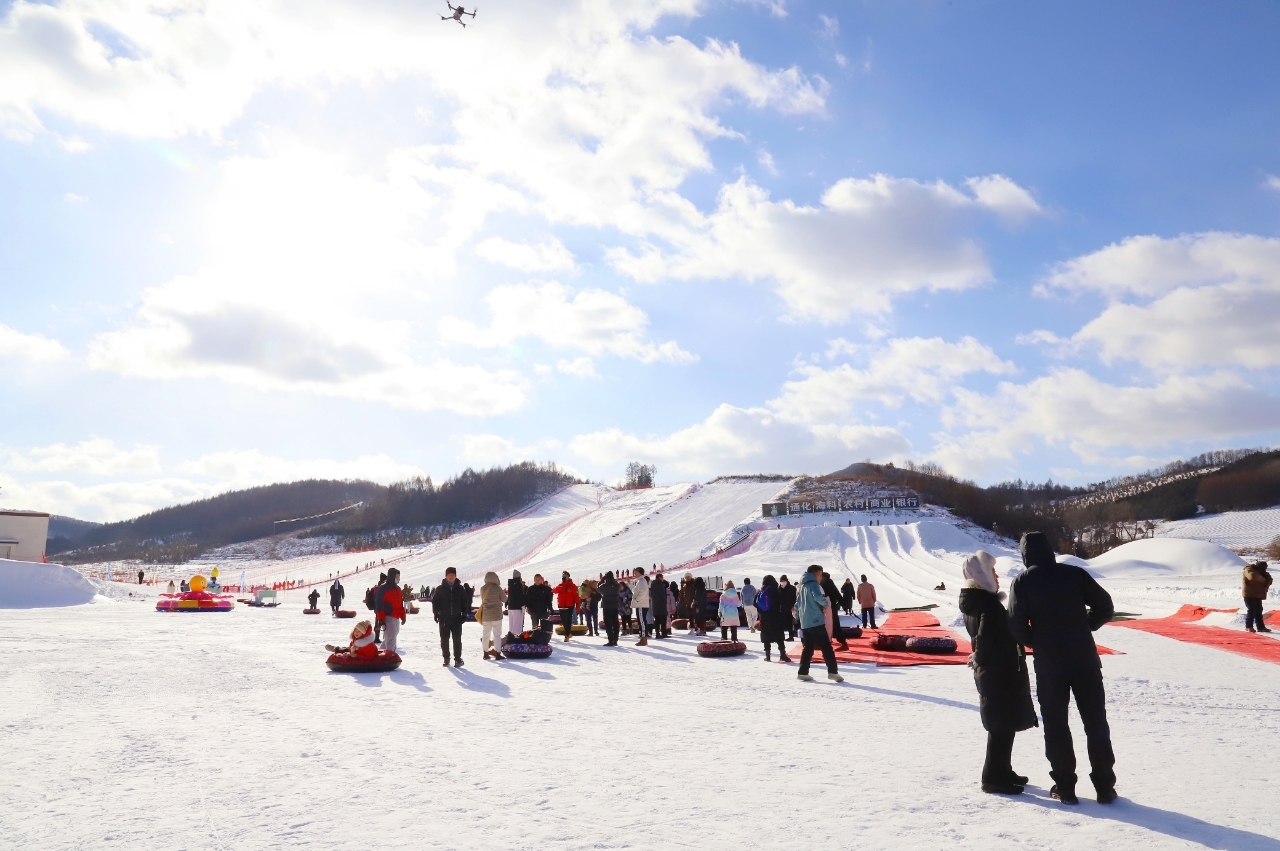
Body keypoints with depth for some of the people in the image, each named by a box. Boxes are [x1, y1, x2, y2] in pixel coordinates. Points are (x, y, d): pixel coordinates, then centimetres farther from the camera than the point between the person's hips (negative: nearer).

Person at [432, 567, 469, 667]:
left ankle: (458, 659, 3)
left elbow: (465, 602, 7)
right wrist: (436, 613, -6)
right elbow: (435, 601, 3)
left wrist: (464, 614, 1)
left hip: (456, 618, 0)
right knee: (444, 639, 5)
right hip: (444, 618, 0)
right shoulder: (440, 589, 2)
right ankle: (446, 659, 16)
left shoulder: (460, 589, 5)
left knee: (457, 639, -3)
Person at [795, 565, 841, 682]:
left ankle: (803, 672, 8)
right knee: (826, 647, -5)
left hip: (805, 623, 8)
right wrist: (826, 604, -9)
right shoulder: (813, 584, -7)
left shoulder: (802, 587, 19)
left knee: (808, 648, 12)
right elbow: (818, 597, -26)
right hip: (816, 621, -8)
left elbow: (797, 605, 22)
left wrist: (798, 618, 28)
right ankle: (832, 672, -9)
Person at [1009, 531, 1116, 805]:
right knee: (1096, 722, 12)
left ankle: (1065, 787, 12)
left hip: (1048, 663, -2)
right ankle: (1105, 786, 16)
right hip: (1084, 659, 2)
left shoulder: (1022, 582, -5)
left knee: (1056, 725, 9)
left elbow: (1017, 626, -10)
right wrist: (1083, 627, 13)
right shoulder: (1075, 574, -1)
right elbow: (1105, 606, 1)